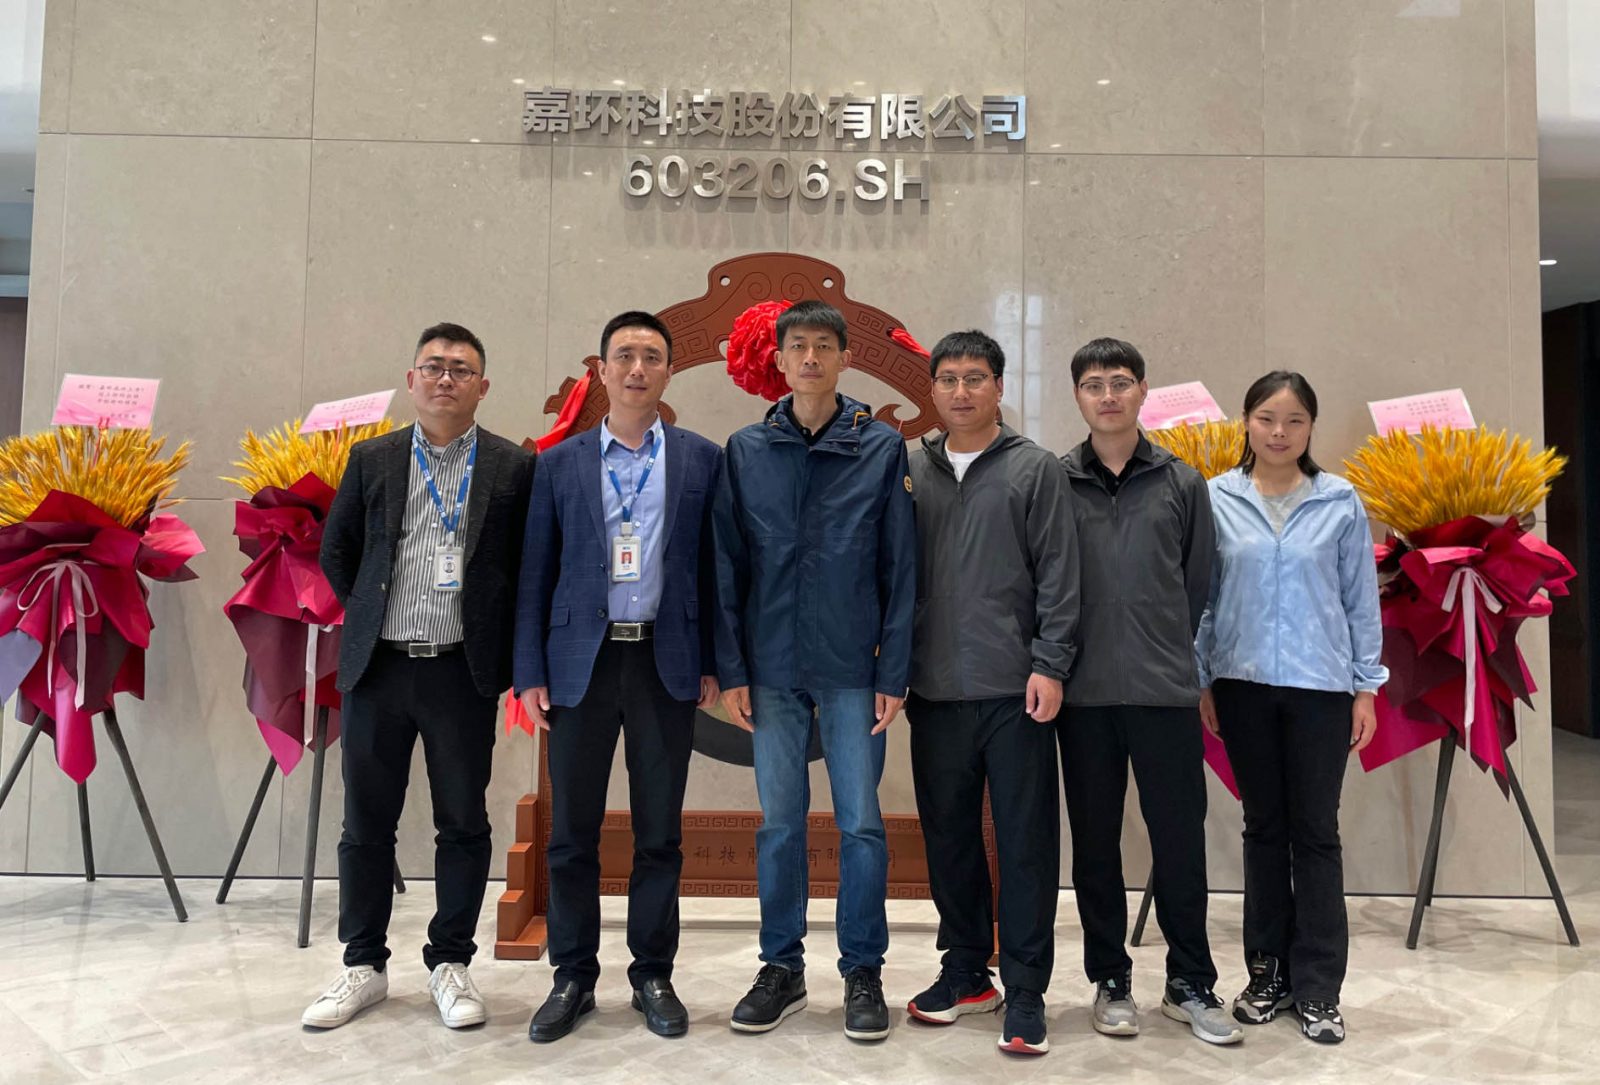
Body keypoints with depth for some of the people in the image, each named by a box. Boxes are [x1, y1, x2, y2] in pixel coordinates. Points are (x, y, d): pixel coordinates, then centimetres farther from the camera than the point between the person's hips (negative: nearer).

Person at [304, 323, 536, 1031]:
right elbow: (335, 551, 15)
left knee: (463, 824, 6)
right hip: (378, 667, 2)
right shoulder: (372, 460, 8)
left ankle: (450, 964, 22)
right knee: (366, 824, 10)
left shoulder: (513, 468, 2)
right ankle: (364, 966, 25)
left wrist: (501, 643, 1)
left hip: (464, 672, -2)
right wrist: (368, 616, 9)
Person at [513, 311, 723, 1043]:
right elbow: (535, 574, 6)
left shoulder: (702, 460, 5)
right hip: (582, 660, 1)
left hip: (665, 661, 0)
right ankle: (573, 976, 23)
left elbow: (713, 567, 4)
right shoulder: (559, 464, 7)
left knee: (659, 830, 8)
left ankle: (653, 975, 23)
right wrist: (529, 673, 0)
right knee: (572, 830, 7)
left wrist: (713, 664, -1)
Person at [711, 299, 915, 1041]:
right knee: (779, 822, 9)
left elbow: (900, 570, 0)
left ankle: (863, 971, 20)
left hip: (853, 669, -1)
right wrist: (731, 670, -1)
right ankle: (782, 967, 25)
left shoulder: (882, 447, 1)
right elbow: (727, 567, 4)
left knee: (861, 824, 4)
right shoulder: (746, 451, 5)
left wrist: (894, 673, -5)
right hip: (772, 667, 2)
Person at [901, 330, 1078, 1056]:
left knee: (1026, 843, 2)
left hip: (1015, 692, -3)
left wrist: (1049, 666, -11)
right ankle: (965, 970, 28)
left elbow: (1058, 576, -4)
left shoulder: (1034, 469, 1)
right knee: (949, 838, 12)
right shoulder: (911, 471, 10)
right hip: (934, 692, 4)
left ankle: (1025, 991, 13)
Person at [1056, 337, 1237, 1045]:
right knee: (1095, 844, 9)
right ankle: (1110, 981, 24)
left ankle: (1190, 985, 23)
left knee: (1181, 841, 6)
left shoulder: (1182, 482, 7)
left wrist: (1168, 653, 8)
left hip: (1167, 692, 1)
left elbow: (1198, 582, 10)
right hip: (1084, 694, 0)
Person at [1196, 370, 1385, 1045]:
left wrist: (1367, 687, 2)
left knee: (1316, 832, 4)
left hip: (1320, 686, -1)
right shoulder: (1216, 499, 0)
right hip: (1243, 684, 1)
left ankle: (1317, 989, 15)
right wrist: (1200, 681, 3)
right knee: (1263, 827, 12)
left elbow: (1362, 600, 4)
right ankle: (1268, 972, 24)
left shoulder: (1341, 502, 0)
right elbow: (1201, 597, 4)